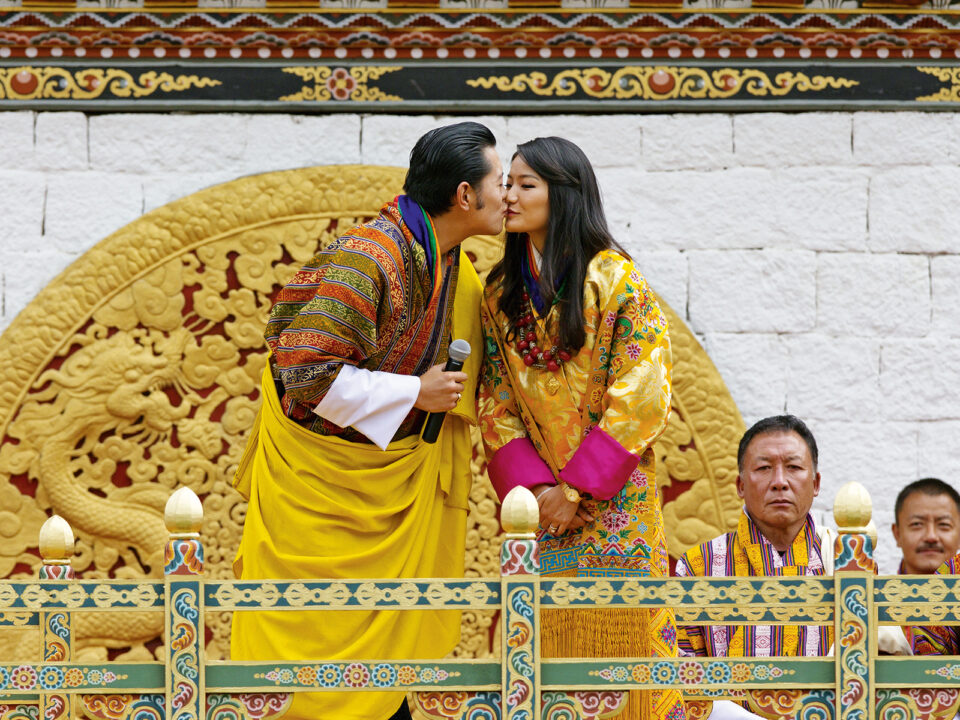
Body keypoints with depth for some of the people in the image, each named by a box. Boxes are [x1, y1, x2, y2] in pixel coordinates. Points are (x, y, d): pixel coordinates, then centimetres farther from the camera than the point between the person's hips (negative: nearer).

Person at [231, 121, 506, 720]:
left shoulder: (454, 266, 3)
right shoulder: (367, 259, -26)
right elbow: (306, 372, -28)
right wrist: (413, 393, -21)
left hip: (392, 479, 8)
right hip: (321, 474, -8)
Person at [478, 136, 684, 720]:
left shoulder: (617, 282, -8)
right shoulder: (502, 294, 7)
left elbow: (639, 400, -12)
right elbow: (496, 403, 6)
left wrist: (576, 488, -14)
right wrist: (531, 485, -8)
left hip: (614, 500, -4)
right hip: (540, 507, 4)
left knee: (620, 627, -3)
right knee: (545, 641, 2)